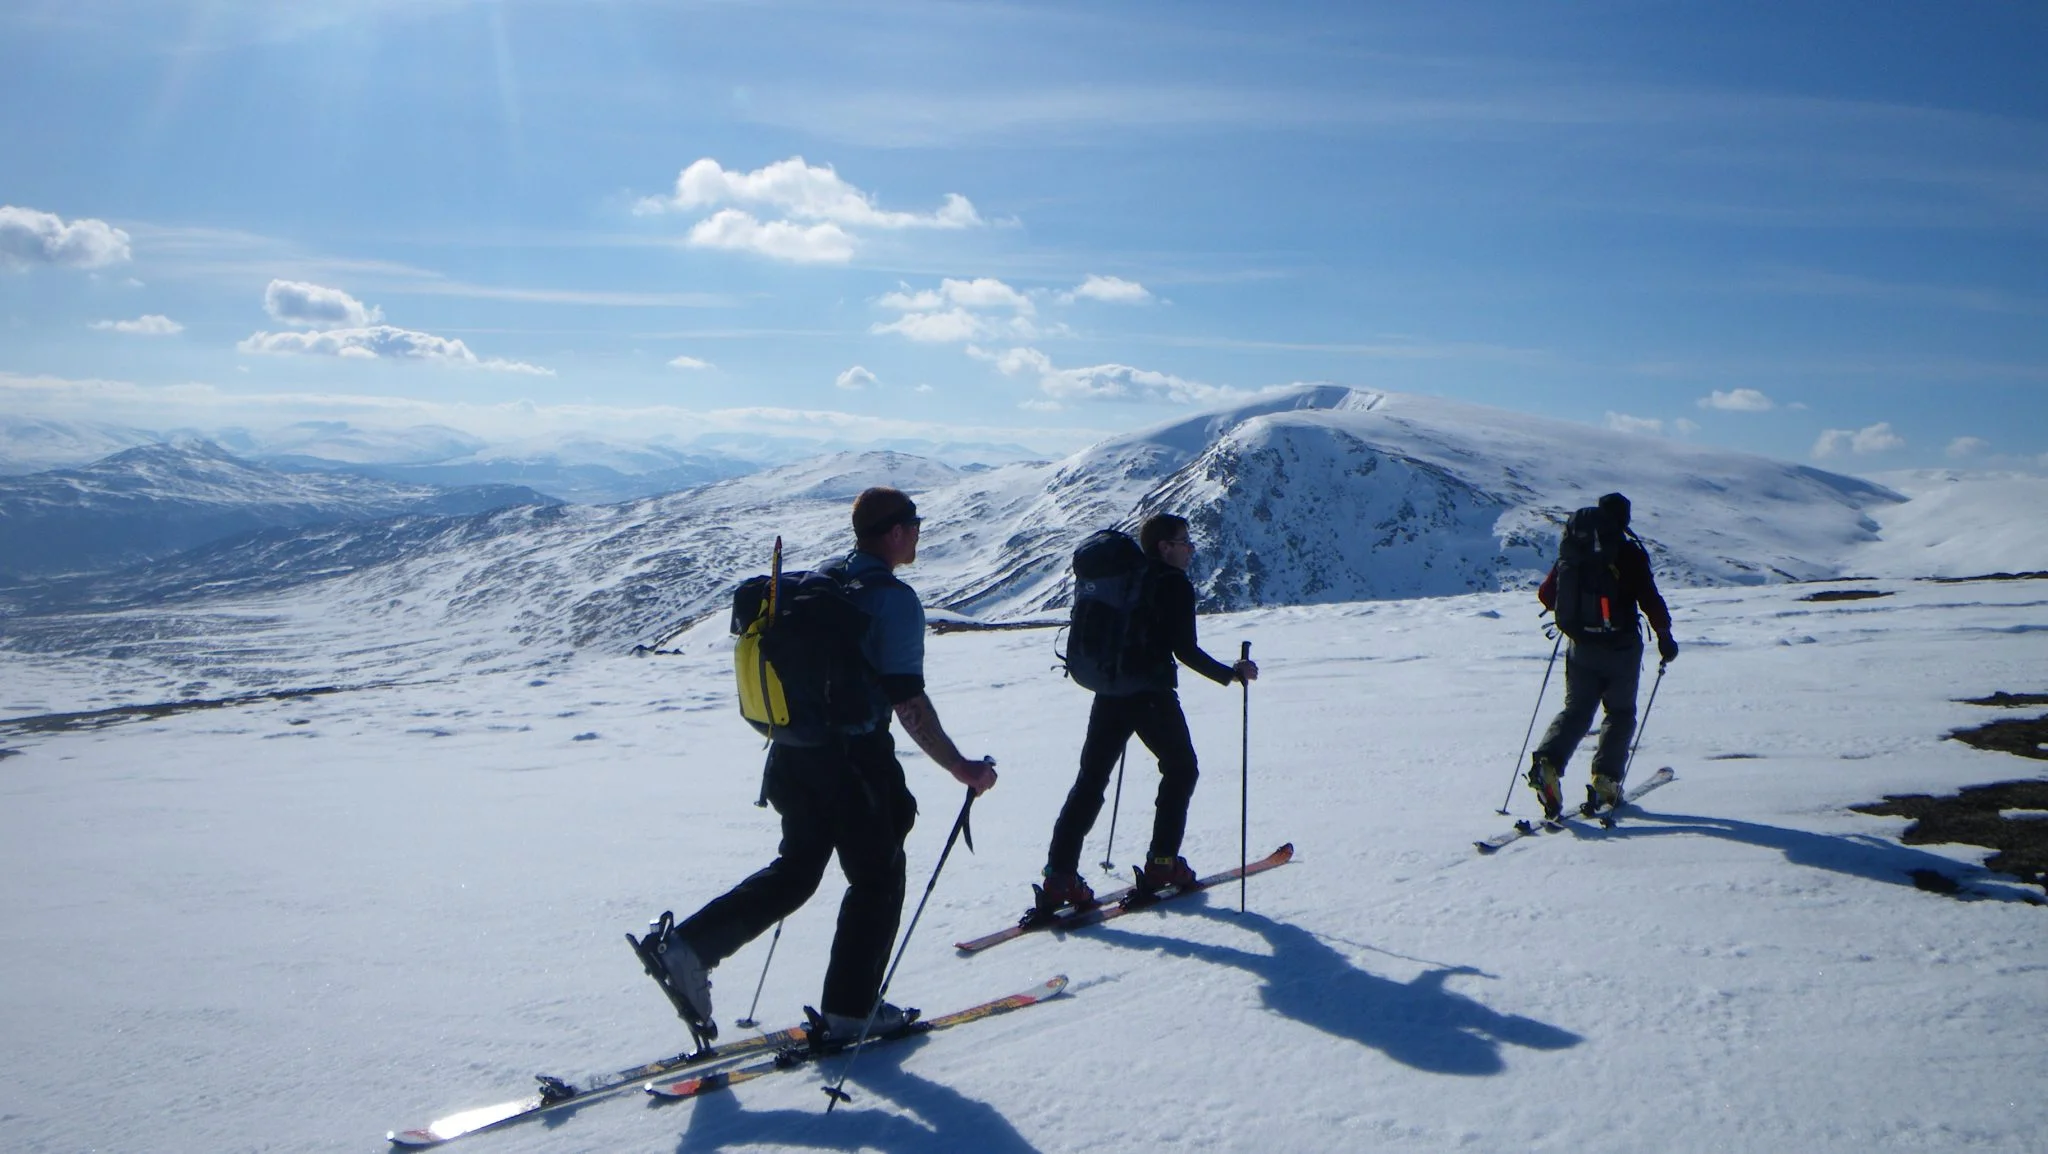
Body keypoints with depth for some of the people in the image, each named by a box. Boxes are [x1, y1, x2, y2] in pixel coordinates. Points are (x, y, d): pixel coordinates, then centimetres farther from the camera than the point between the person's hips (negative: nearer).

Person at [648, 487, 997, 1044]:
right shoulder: (894, 599, -14)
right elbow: (908, 701, -19)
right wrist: (961, 768, -13)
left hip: (794, 753, 7)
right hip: (856, 762, -7)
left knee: (795, 869, 20)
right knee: (878, 878, 11)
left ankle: (689, 944, 7)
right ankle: (849, 1009, 18)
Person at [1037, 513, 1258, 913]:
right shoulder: (1175, 585, -8)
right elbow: (1185, 649, -14)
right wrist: (1231, 673, -4)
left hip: (1109, 694, 6)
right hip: (1152, 695, -6)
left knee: (1091, 780, 5)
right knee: (1180, 770, 16)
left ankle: (1059, 876, -3)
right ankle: (1161, 863, 14)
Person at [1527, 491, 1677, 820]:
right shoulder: (1630, 553, -9)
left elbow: (1546, 595, 6)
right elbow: (1650, 599, -14)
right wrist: (1664, 635, -1)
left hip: (1581, 645, 3)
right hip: (1620, 646, -3)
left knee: (1575, 710, 9)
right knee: (1620, 713, 13)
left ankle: (1548, 762, -15)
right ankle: (1605, 779, 3)